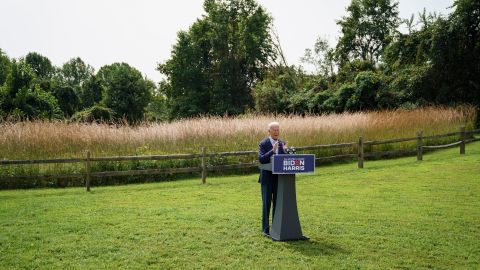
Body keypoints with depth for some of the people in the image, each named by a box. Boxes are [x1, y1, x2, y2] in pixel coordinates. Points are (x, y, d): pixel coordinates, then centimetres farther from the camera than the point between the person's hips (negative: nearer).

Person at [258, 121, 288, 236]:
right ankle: (265, 228, 9)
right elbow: (261, 159, -19)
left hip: (279, 177, 4)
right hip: (267, 177, -4)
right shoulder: (263, 144, -7)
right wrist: (272, 150, -28)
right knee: (266, 203, 1)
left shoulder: (282, 143, 7)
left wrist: (285, 150, -16)